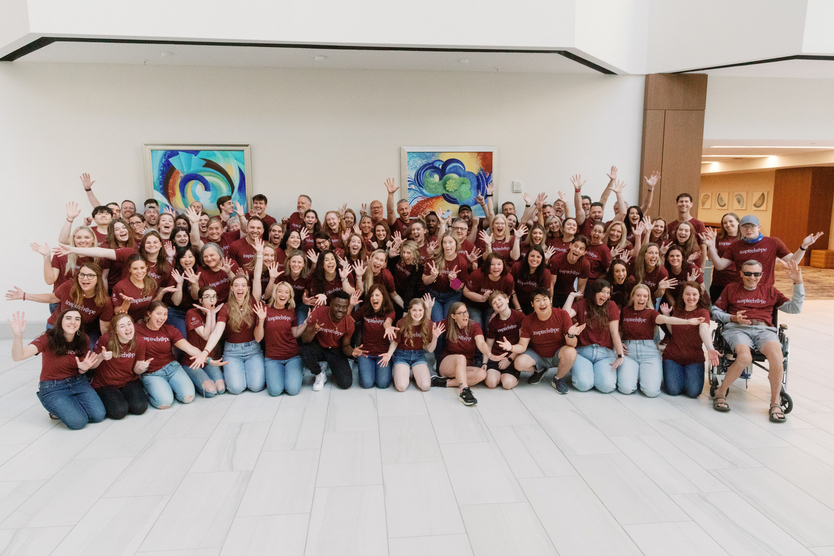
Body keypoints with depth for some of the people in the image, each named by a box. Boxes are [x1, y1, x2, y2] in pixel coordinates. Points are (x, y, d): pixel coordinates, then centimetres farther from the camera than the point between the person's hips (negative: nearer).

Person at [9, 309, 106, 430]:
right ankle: (57, 410, 9)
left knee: (98, 415, -15)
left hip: (78, 383, 4)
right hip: (52, 388, -4)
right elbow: (18, 356, -30)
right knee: (78, 421, -23)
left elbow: (80, 372, 9)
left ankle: (69, 405, 13)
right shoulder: (48, 338, -15)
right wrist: (18, 335, -49)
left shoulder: (83, 342, -1)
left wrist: (83, 369, -17)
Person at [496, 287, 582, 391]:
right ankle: (539, 370, 13)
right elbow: (522, 346, -12)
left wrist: (571, 335, -43)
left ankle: (558, 379, -2)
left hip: (557, 355, -1)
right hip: (537, 356, 1)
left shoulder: (562, 315, -17)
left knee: (570, 353, -34)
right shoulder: (528, 320, -12)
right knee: (519, 363, -25)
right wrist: (511, 347, -35)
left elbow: (572, 345, -18)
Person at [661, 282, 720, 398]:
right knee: (673, 390, -15)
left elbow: (704, 330, -29)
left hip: (694, 358, -2)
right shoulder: (677, 310, 7)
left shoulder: (703, 312, -7)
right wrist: (666, 315, 1)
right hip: (672, 356, 2)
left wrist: (710, 348, -49)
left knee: (694, 392, -17)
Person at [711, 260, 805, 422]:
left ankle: (775, 403, -17)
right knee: (744, 357, -35)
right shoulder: (731, 289, 19)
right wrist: (732, 318, -2)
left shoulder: (770, 290, 24)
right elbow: (715, 311, 16)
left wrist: (798, 282, 9)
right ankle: (720, 392, -13)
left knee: (776, 355, -33)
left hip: (764, 330, 2)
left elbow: (795, 308, 16)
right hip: (737, 328, -2)